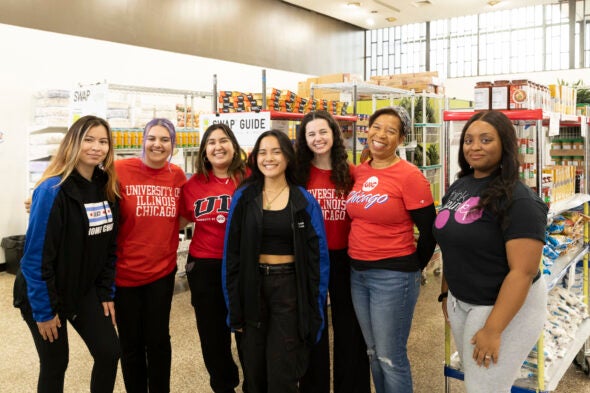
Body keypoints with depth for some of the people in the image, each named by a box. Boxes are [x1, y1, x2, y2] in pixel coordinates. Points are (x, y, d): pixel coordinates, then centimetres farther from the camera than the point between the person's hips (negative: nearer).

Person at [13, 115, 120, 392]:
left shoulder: (107, 188, -1)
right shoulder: (53, 189, -21)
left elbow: (109, 246, 4)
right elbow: (36, 254, -20)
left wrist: (107, 293, 2)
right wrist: (43, 310, -17)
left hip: (86, 289, 6)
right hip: (45, 292, -6)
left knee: (110, 352, 4)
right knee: (55, 364, 7)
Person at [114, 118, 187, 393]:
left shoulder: (177, 175, 0)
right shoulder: (121, 170, -12)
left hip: (162, 270, 2)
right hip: (124, 271, -2)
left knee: (158, 339, 13)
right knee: (130, 342, 13)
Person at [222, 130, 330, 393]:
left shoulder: (304, 201, -2)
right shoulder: (243, 197, 1)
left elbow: (318, 257, -1)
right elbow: (231, 252, 2)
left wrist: (315, 309, -5)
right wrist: (234, 305, 0)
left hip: (289, 287, -1)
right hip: (252, 287, 2)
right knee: (254, 369, 12)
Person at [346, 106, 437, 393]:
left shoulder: (409, 175, -14)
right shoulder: (359, 172, 5)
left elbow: (429, 230, -10)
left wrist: (411, 269, 0)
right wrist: (358, 265, 13)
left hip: (393, 276, -6)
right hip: (358, 273, 7)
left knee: (391, 357, 5)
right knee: (373, 352, 19)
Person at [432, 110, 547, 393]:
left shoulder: (518, 200, -20)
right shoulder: (459, 187, 3)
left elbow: (523, 271, -24)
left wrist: (492, 329, -23)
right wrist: (446, 292, 15)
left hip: (506, 307, -7)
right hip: (460, 301, 7)